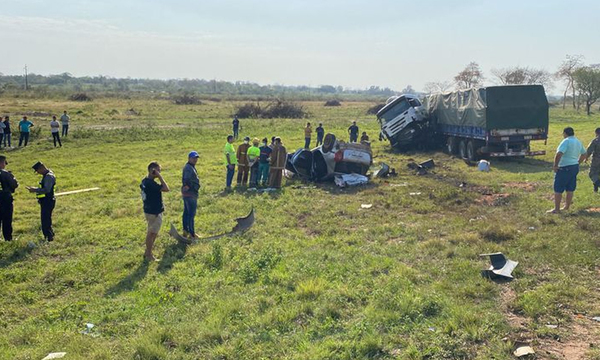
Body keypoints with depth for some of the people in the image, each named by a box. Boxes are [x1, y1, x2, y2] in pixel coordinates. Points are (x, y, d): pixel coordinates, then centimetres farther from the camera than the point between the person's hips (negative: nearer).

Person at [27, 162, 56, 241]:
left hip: (48, 201, -11)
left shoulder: (49, 176, -18)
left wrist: (35, 190, -21)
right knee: (46, 221, 17)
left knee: (46, 221, -7)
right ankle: (50, 236, 26)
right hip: (46, 201, 11)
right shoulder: (46, 175, 14)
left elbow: (46, 190, -26)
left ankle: (49, 237, -2)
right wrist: (34, 189, 14)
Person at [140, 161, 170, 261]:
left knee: (151, 232, 21)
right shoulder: (151, 183, -26)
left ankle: (147, 252, 32)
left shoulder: (144, 181, 5)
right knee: (152, 233, 3)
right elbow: (166, 189, -29)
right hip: (154, 212, -10)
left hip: (149, 210, 10)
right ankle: (149, 255, 14)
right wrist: (159, 176, -26)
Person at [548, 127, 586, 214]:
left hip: (564, 168, -9)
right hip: (575, 167, 9)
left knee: (558, 189, -2)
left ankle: (556, 209, 0)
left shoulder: (566, 141, -17)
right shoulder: (578, 142, 11)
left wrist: (555, 166, -18)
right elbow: (584, 154, 23)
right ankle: (567, 206, 24)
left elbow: (559, 154, -28)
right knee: (570, 189, 15)